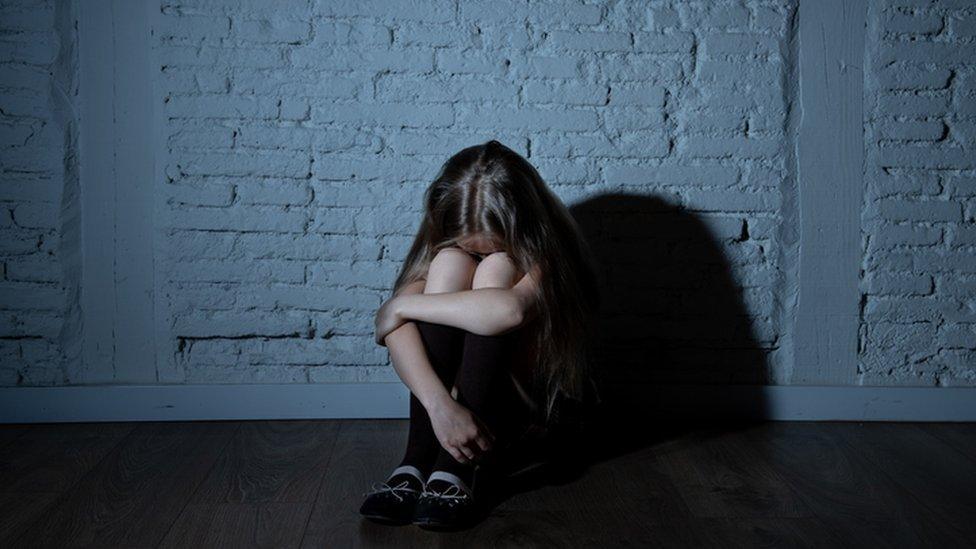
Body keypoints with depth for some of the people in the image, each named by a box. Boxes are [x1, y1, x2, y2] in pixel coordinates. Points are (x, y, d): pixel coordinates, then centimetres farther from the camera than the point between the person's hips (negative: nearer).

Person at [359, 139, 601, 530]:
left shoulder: (544, 249, -19)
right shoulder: (445, 242, -9)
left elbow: (509, 310, -43)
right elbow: (395, 330, -27)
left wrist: (401, 306, -32)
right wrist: (440, 405, -43)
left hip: (527, 405, -3)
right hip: (455, 402, 3)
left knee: (495, 271, -28)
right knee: (450, 262, -23)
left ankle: (457, 468, -34)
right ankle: (418, 458, -31)